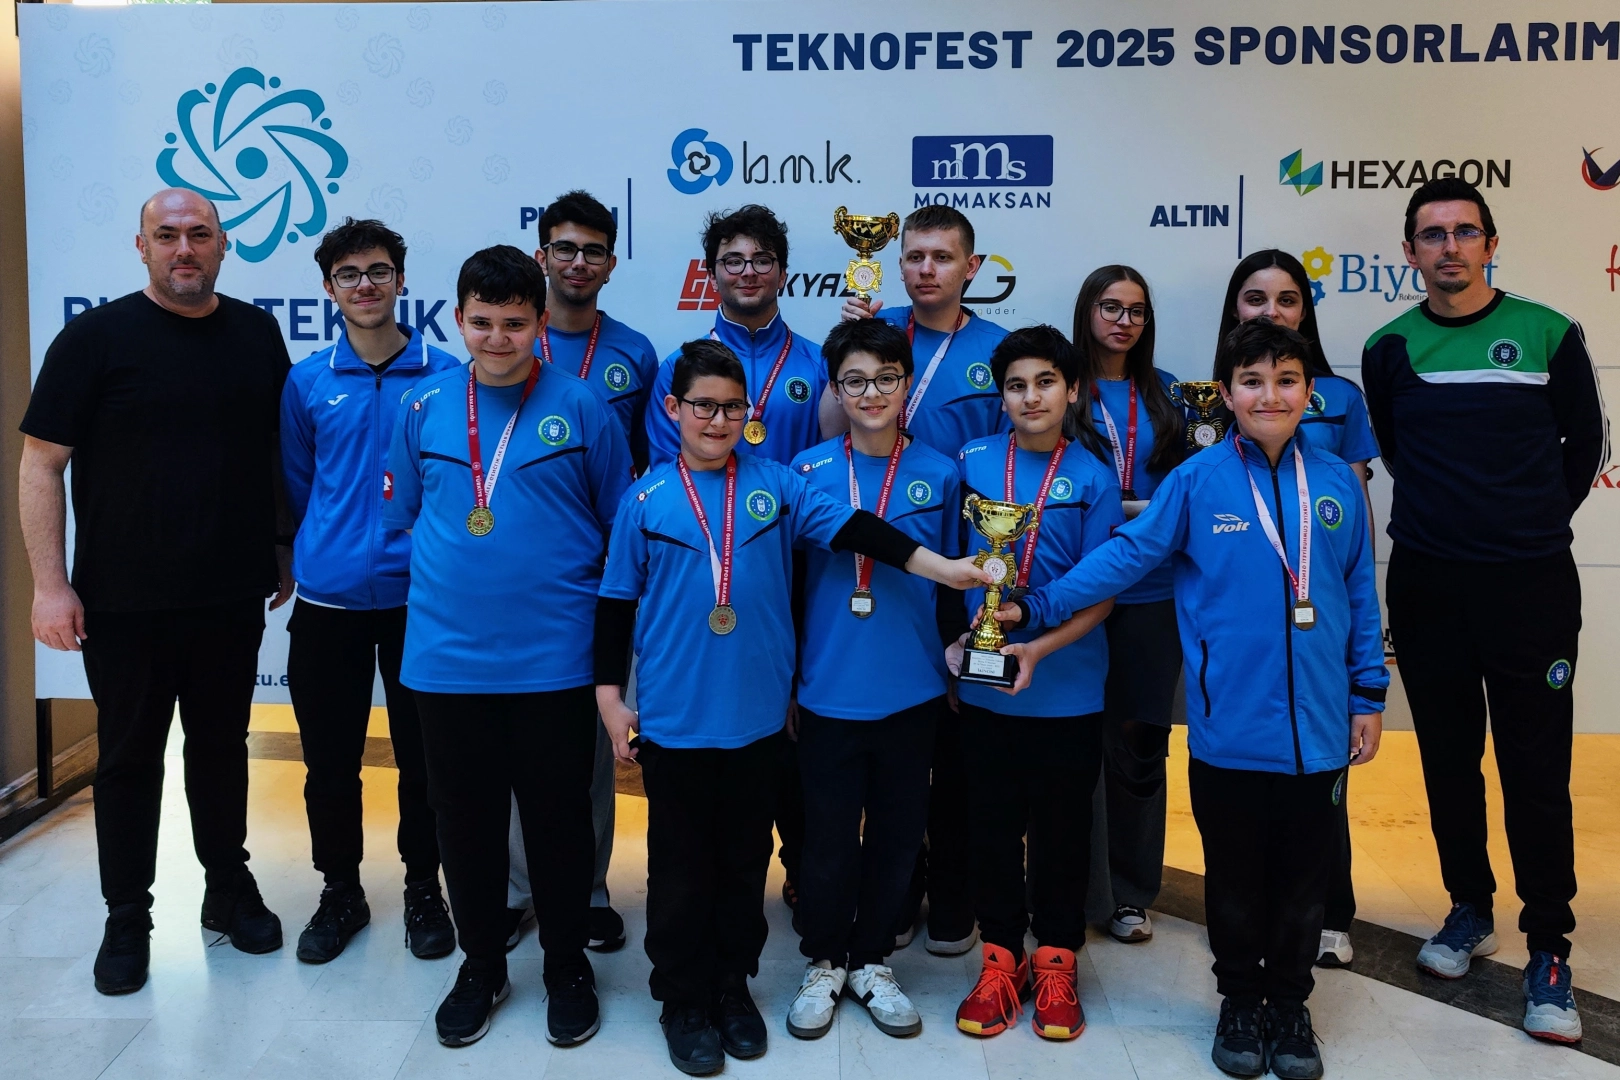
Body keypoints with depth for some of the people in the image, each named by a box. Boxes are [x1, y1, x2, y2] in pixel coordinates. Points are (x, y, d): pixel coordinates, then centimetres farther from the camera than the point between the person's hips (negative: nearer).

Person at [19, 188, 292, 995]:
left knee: (222, 747, 14)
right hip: (124, 602, -2)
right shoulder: (96, 337, -6)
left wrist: (286, 548, 10)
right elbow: (41, 463, -6)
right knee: (129, 755, 9)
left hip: (232, 596, 3)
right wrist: (50, 584, -12)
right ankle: (128, 919, 22)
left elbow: (279, 449, 13)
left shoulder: (257, 334, 5)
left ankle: (229, 890, 30)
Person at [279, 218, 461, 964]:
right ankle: (340, 893, 27)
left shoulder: (444, 375, -2)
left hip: (419, 597, -2)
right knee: (329, 758, 10)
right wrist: (328, 551, 11)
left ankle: (423, 888, 25)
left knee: (423, 756, 8)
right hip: (328, 601, 2)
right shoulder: (307, 383, 3)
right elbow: (297, 483, 12)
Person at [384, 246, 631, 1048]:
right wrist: (449, 585, 10)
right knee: (465, 819, 13)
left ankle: (568, 969, 28)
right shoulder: (425, 408, 4)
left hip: (553, 659, -2)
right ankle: (481, 966, 33)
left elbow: (624, 528, 3)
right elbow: (401, 517, 14)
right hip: (446, 658, 2)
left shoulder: (580, 408, -3)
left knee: (558, 818, 9)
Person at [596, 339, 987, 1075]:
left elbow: (851, 527, -10)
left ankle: (734, 985, 32)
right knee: (682, 867, 9)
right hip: (673, 719, -1)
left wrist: (939, 567, -20)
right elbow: (616, 602, 3)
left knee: (745, 861, 14)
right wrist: (609, 696, 1)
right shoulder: (647, 499, -2)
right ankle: (684, 1000, 25)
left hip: (755, 716, 2)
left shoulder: (776, 484, 0)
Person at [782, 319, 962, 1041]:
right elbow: (787, 581, 2)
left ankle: (872, 962, 31)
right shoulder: (808, 471, -2)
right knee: (828, 836, 8)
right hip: (828, 690, -1)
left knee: (896, 833, 12)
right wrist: (785, 681, 2)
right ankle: (823, 964, 29)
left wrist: (953, 663, 4)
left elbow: (952, 582, 8)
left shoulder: (938, 475, 1)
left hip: (911, 692, 1)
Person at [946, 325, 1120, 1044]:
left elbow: (1101, 593, -6)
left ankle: (1055, 961, 26)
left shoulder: (1091, 478, -5)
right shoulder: (972, 463, 0)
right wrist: (955, 638, -3)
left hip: (1067, 686, -1)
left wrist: (1039, 648, -18)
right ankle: (1000, 957, 26)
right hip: (983, 683, 1)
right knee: (992, 822, 10)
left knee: (1062, 824, 10)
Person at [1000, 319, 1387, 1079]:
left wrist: (1369, 695, 7)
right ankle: (1240, 1004, 32)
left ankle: (1290, 1005, 32)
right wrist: (1036, 609, -14)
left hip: (1317, 725, 2)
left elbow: (1360, 594, 8)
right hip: (1230, 727, -2)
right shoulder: (1197, 480, -6)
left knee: (1302, 877, 13)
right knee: (1235, 878, 13)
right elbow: (1126, 555, -7)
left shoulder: (1336, 483, 2)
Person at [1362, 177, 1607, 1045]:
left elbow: (1585, 442, 9)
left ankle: (1548, 950, 10)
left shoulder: (1548, 334, 0)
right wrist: (1451, 517, 9)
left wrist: (1535, 522, 7)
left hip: (1531, 584, -2)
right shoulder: (1389, 349, 3)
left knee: (1536, 770, -1)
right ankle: (1470, 909, 29)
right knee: (1448, 758, 12)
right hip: (1425, 585, 2)